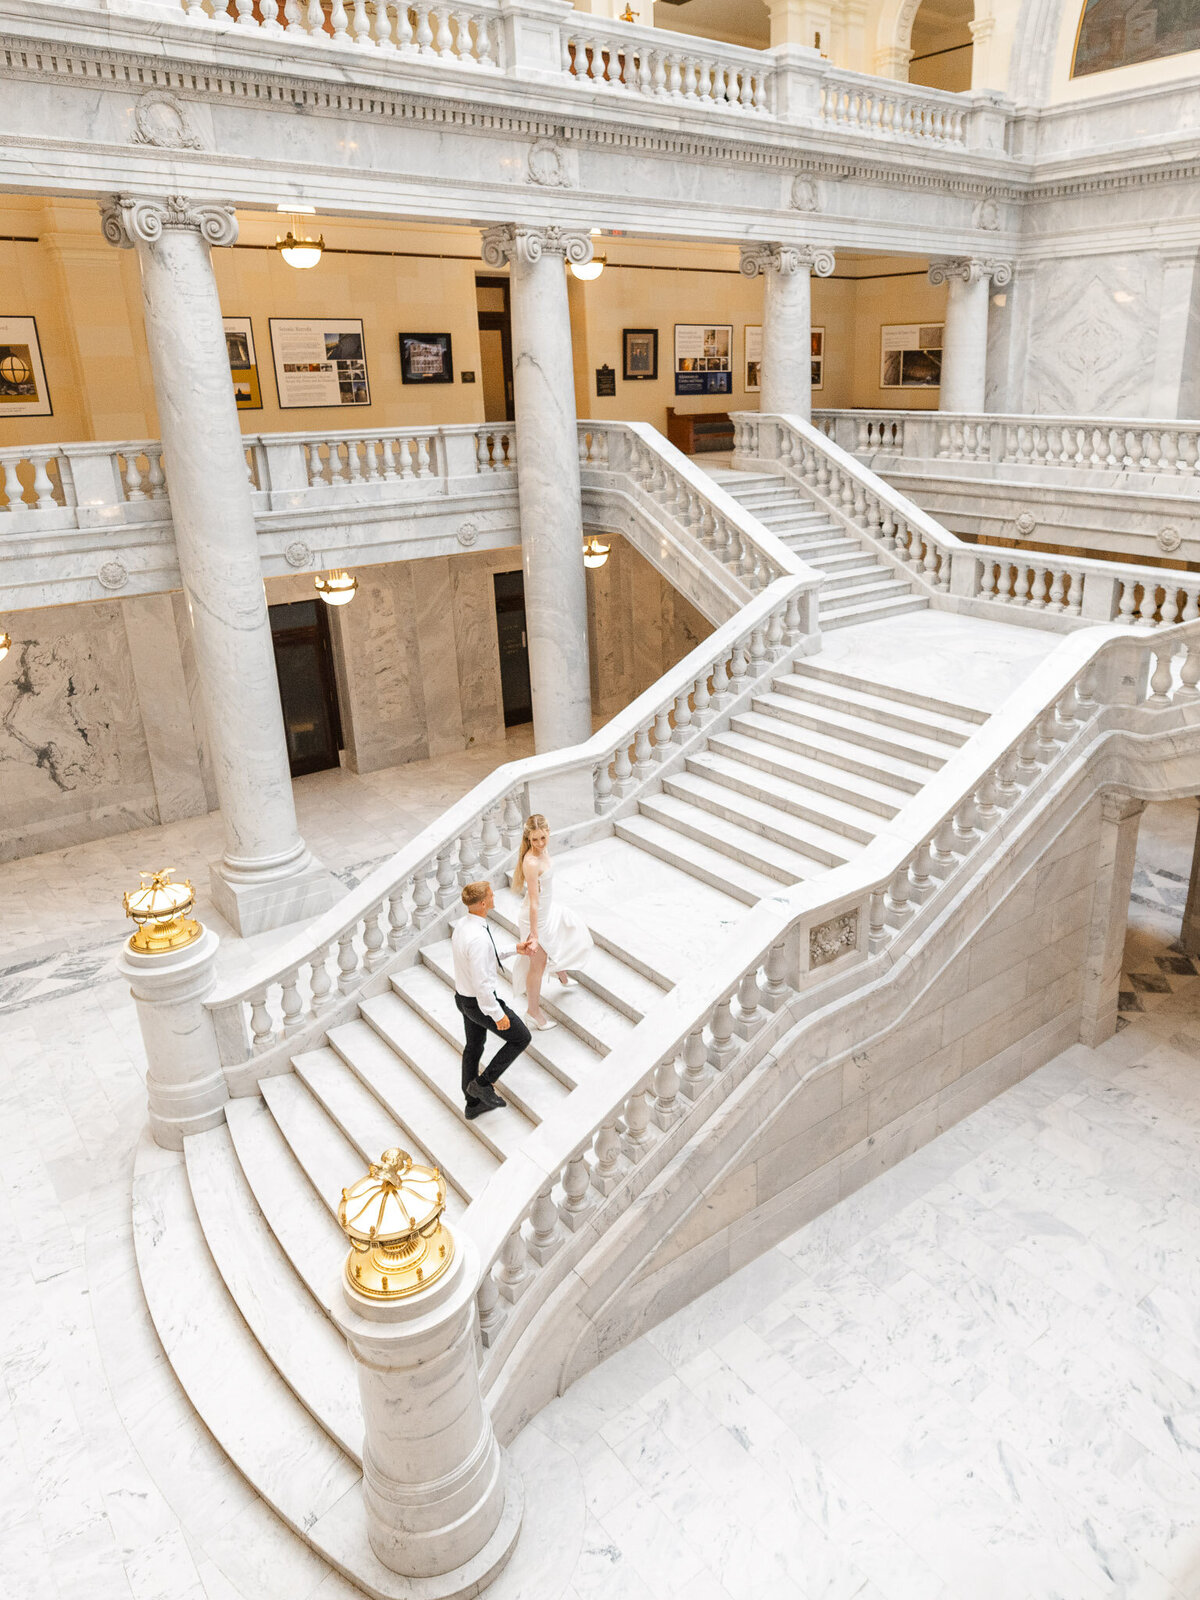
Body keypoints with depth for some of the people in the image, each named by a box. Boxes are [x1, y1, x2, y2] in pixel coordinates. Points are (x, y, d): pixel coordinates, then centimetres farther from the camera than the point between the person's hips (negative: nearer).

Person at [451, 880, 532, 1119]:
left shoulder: (461, 925, -5)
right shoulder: (478, 938, -36)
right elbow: (482, 983, -32)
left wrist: (514, 949, 14)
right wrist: (498, 1014, -22)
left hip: (464, 997, 9)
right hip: (481, 1003, -9)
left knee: (473, 1047, 24)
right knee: (521, 1038, 11)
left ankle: (473, 1104, 39)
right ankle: (483, 1083, 15)